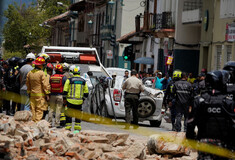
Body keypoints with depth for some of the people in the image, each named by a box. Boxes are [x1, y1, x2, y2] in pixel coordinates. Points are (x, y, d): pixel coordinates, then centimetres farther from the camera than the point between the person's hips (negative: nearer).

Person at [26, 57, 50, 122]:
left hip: (32, 94, 6)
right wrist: (47, 94, -5)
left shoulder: (30, 73, 5)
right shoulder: (41, 73, -13)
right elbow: (45, 85, -12)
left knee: (32, 110, 11)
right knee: (39, 110, -3)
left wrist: (29, 92, 25)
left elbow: (27, 84, 14)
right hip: (40, 95, -6)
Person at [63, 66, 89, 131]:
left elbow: (65, 91, -4)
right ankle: (77, 127, 10)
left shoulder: (69, 80, -2)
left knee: (69, 114, 6)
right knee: (78, 115, 12)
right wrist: (83, 99, 22)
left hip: (70, 101, -2)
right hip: (79, 101, 2)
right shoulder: (83, 81, 7)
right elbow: (86, 93, 10)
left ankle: (68, 127, 4)